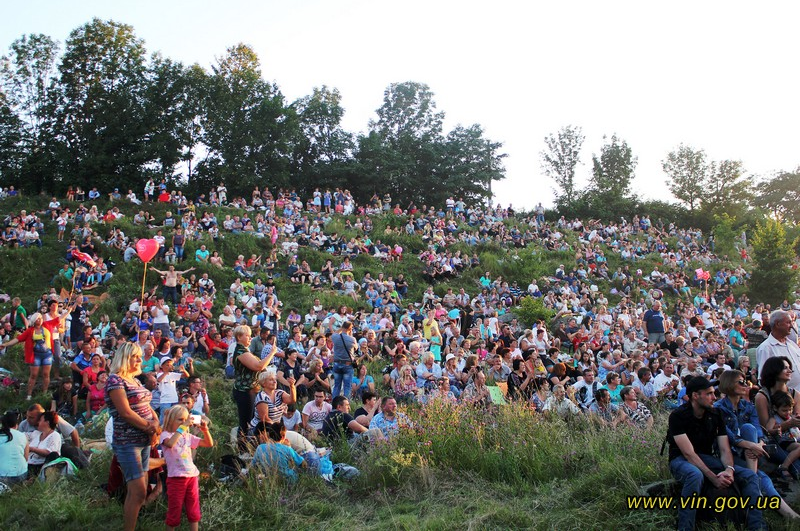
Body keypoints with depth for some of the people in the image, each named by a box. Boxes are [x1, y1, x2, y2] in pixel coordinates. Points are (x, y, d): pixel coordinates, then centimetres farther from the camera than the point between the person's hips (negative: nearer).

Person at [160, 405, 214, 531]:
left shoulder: (188, 436, 11)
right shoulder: (165, 435, -6)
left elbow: (209, 444, 11)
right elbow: (170, 443, -31)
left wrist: (204, 429, -5)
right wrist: (183, 427, -30)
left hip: (192, 476, 5)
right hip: (176, 478, -5)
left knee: (193, 510, 11)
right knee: (174, 510, 5)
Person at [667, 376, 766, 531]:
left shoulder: (715, 415, 3)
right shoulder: (678, 416, -16)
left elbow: (725, 449, -1)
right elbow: (689, 453, -23)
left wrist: (729, 469, -24)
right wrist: (713, 478, -31)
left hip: (706, 458, 6)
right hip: (681, 460, -6)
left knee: (750, 475, -11)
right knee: (695, 475, -41)